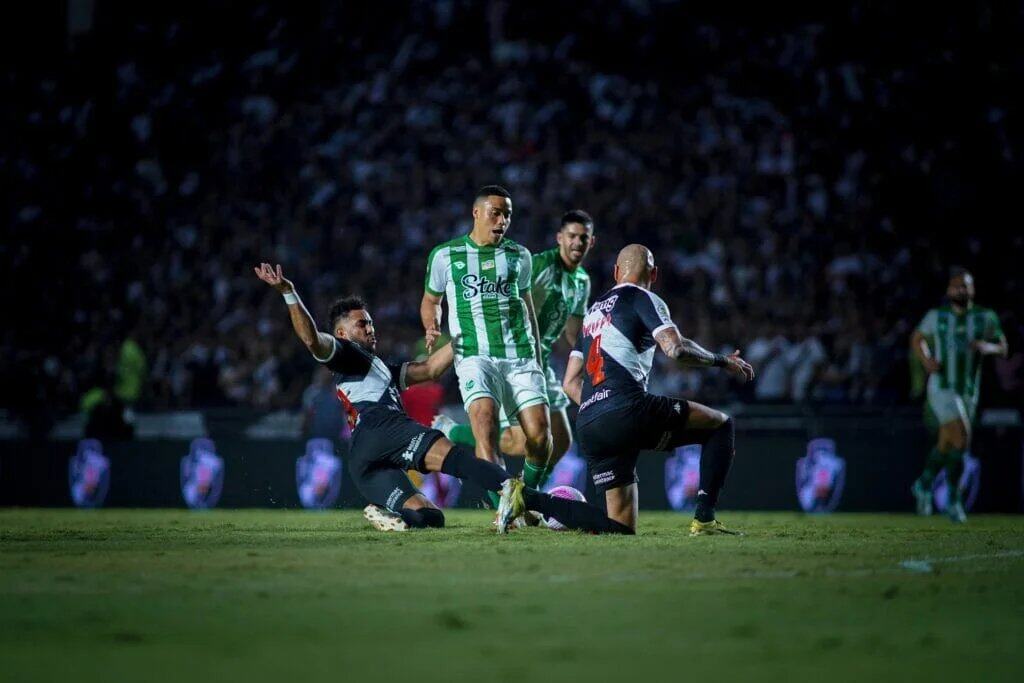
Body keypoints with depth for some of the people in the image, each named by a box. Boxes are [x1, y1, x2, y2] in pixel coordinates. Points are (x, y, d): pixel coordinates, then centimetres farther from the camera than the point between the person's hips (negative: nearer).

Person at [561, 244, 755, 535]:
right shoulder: (643, 299, 6)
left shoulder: (593, 310, 28)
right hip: (627, 409, -7)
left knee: (621, 529, 12)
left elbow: (570, 384, 27)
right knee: (722, 425, 9)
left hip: (587, 429, 7)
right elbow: (676, 349, -11)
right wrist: (723, 361, 4)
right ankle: (703, 519, -4)